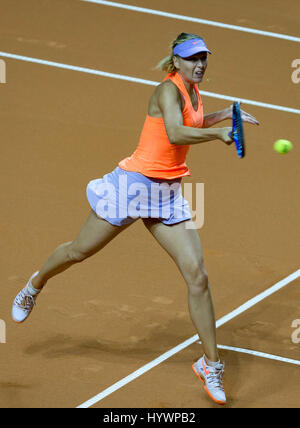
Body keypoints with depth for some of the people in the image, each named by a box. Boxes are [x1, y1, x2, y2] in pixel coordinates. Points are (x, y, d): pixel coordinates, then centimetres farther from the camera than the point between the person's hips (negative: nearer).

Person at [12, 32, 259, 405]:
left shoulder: (192, 90, 9)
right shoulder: (168, 88, -15)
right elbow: (174, 134, -33)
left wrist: (223, 115, 21)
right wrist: (218, 133, -36)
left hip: (168, 193, 7)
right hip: (135, 183, -6)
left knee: (197, 276, -5)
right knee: (79, 251, 12)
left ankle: (210, 364, 3)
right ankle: (35, 285, 44)